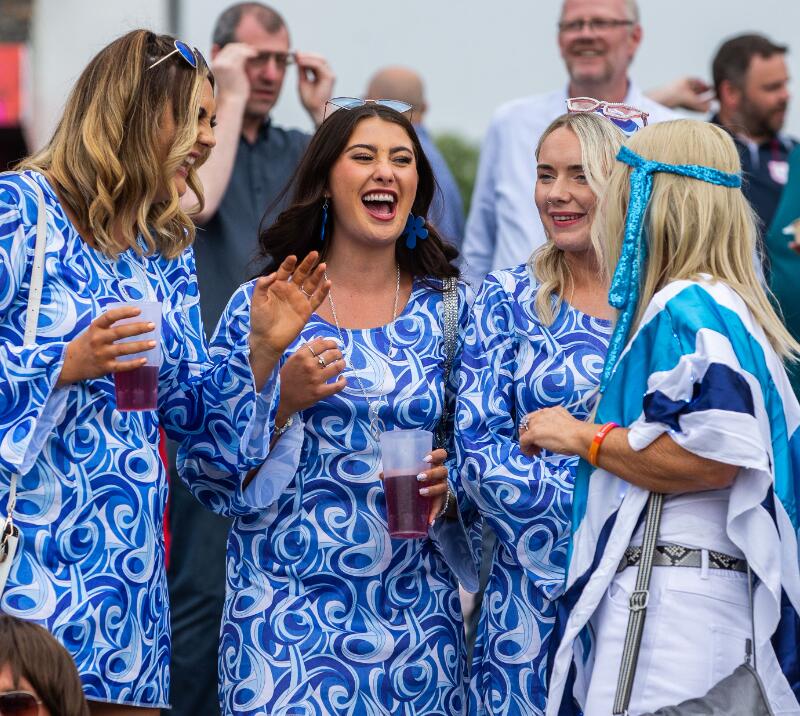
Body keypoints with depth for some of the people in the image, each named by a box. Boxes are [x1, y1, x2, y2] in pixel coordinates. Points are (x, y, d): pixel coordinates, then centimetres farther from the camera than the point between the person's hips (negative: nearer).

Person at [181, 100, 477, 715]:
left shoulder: (447, 309, 5)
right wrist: (281, 403, -15)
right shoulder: (262, 306, -1)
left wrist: (449, 481, -8)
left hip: (416, 613, 2)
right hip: (288, 607, -2)